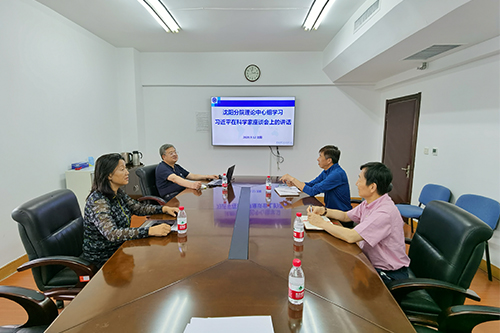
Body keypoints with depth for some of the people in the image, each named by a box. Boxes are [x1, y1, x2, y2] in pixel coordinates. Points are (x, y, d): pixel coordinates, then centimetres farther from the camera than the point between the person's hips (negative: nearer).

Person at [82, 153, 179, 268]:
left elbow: (138, 207, 12)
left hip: (120, 247, 7)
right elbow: (112, 234, -37)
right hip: (103, 257, -7)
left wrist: (164, 209, -3)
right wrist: (150, 231, -45)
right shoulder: (97, 201, -26)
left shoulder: (118, 193, 0)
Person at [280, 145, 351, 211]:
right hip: (330, 208, 7)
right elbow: (310, 185, 11)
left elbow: (313, 191, -25)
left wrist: (292, 179, -18)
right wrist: (292, 183, -8)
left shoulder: (337, 174, -24)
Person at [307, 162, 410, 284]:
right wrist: (323, 210, -2)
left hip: (389, 274, -8)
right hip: (370, 263, 8)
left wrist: (321, 222, -22)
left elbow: (351, 237, -33)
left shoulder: (385, 212, -29)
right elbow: (346, 216, 14)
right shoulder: (369, 203, 0)